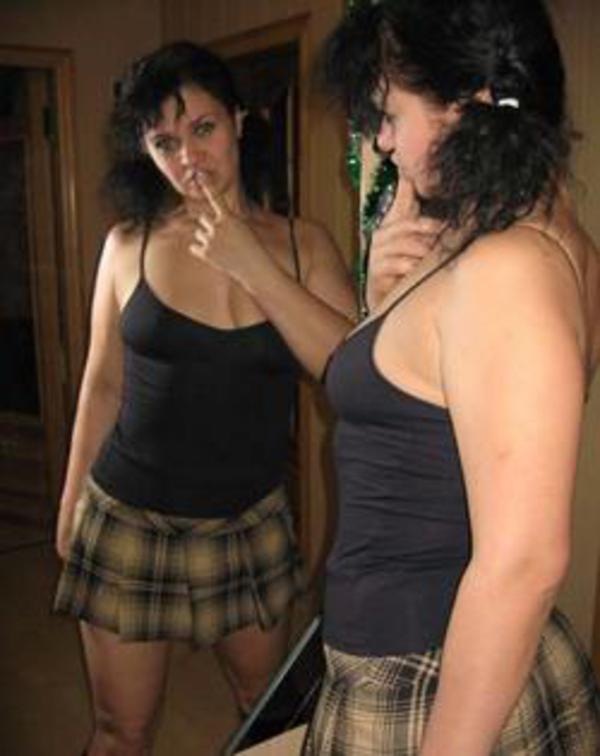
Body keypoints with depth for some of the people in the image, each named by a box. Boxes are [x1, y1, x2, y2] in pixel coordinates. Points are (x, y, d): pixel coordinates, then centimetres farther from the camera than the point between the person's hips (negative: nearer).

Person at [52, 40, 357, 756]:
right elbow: (103, 384, 3)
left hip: (252, 522, 1)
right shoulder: (129, 243, -5)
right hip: (128, 520, 0)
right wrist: (70, 505, 10)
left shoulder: (302, 243, -4)